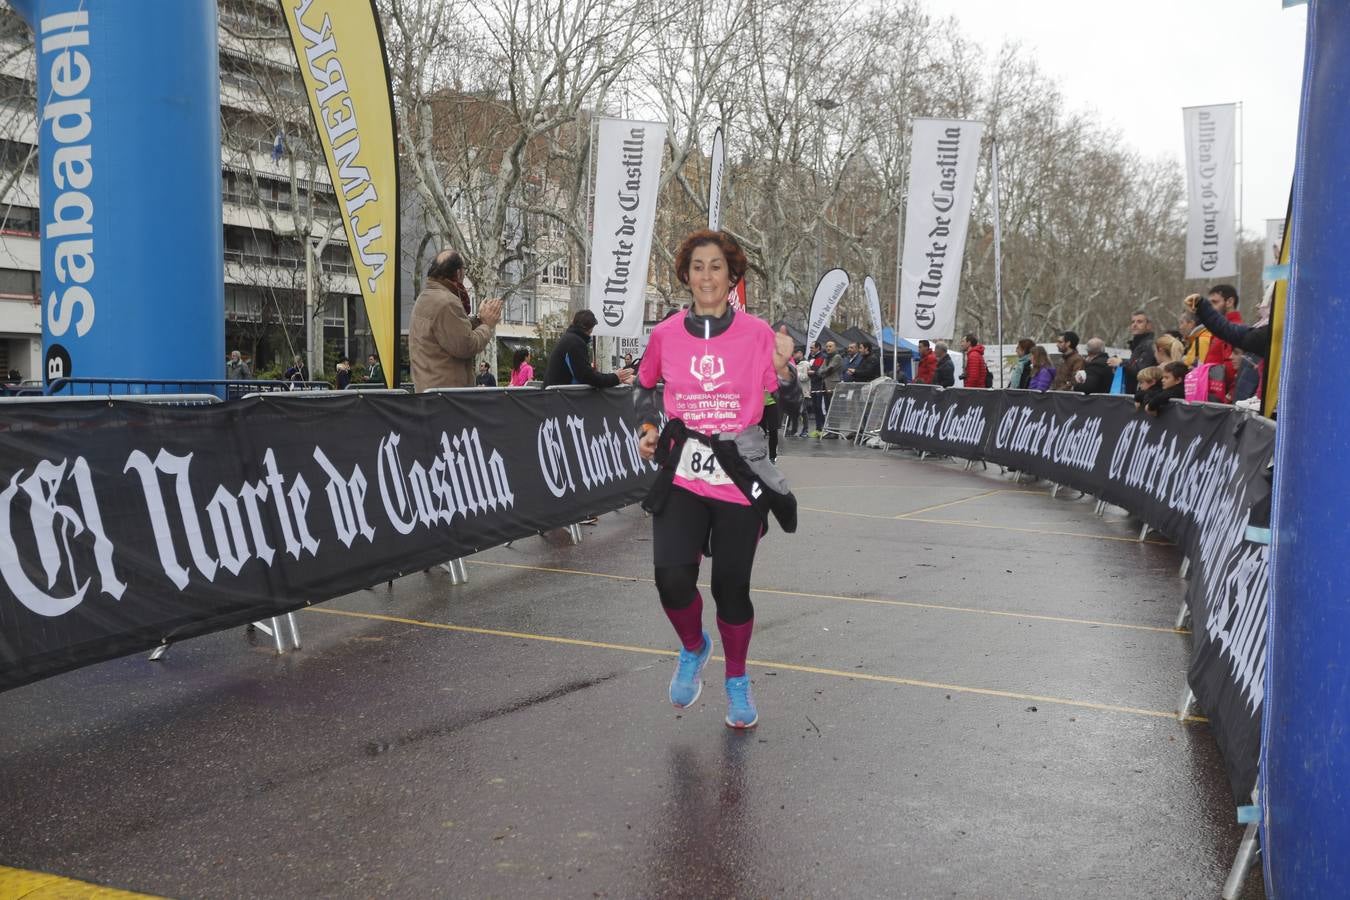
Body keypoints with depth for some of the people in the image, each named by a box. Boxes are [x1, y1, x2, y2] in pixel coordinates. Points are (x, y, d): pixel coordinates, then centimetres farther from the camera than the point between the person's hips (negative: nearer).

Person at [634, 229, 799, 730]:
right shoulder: (665, 335, 2)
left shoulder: (757, 333, -2)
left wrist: (783, 369, -16)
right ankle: (693, 649, 18)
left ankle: (737, 682, 32)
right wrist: (649, 427, 5)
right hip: (682, 477, 1)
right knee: (672, 579, -16)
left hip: (740, 480, -1)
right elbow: (644, 387, 21)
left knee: (732, 588, 5)